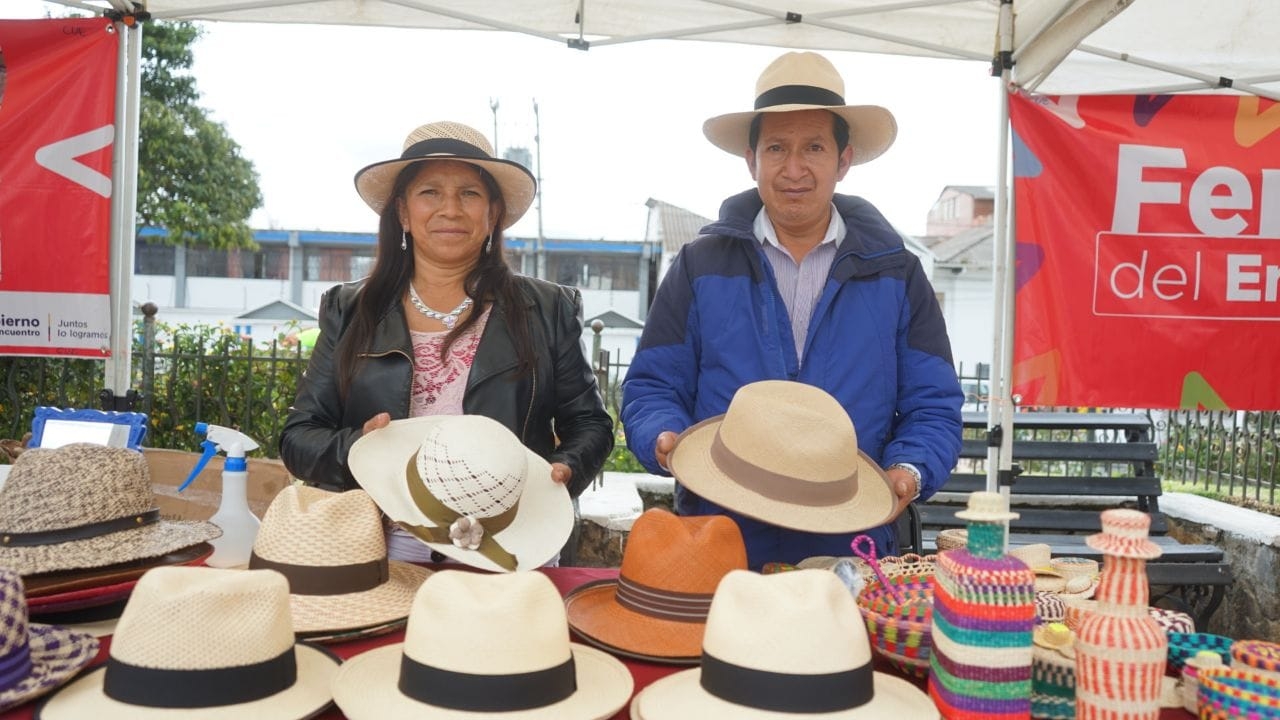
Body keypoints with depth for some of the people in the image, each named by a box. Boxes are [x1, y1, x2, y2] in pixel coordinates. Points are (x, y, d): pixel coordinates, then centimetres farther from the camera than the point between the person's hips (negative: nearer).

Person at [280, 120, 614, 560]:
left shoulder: (549, 311, 8)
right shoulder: (349, 312, 11)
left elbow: (589, 424, 12)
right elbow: (299, 437, 9)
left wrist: (564, 471, -9)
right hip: (384, 555, 1)